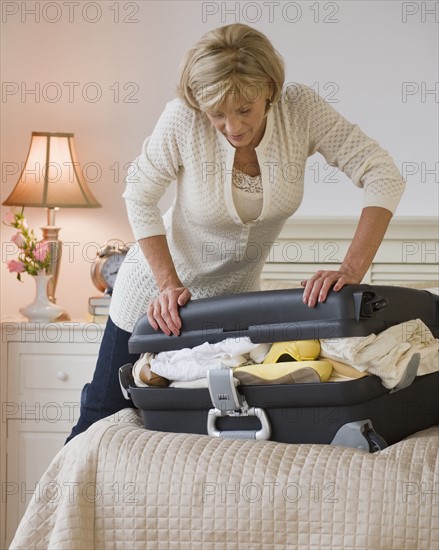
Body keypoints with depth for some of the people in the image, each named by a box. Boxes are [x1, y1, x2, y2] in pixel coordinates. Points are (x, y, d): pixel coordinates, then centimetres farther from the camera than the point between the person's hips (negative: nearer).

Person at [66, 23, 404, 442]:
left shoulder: (300, 109, -24)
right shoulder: (183, 119, -28)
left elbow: (383, 177, -25)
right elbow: (140, 196, -14)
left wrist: (351, 271, -37)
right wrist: (169, 284, -23)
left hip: (235, 292, 2)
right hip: (159, 286, -2)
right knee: (104, 418, 7)